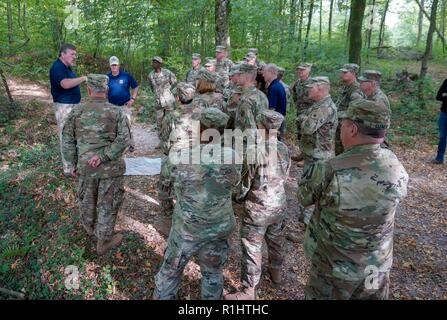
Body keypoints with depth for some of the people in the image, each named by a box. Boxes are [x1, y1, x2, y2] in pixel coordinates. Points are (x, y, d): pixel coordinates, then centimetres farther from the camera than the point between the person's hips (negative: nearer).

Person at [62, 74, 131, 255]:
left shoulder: (76, 112, -3)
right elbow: (124, 139, -19)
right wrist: (103, 156, -19)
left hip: (85, 166, 3)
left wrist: (72, 164, 11)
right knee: (108, 204, 11)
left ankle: (89, 226, 50)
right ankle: (104, 241, 23)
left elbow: (67, 140, 2)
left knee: (87, 198, 25)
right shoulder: (116, 112, -10)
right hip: (110, 167, -3)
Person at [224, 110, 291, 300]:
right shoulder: (283, 149, -6)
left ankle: (249, 292, 17)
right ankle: (276, 273, 47)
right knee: (276, 240, 25)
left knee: (252, 248, 6)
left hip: (257, 208, -6)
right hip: (279, 205, 6)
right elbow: (284, 177, 6)